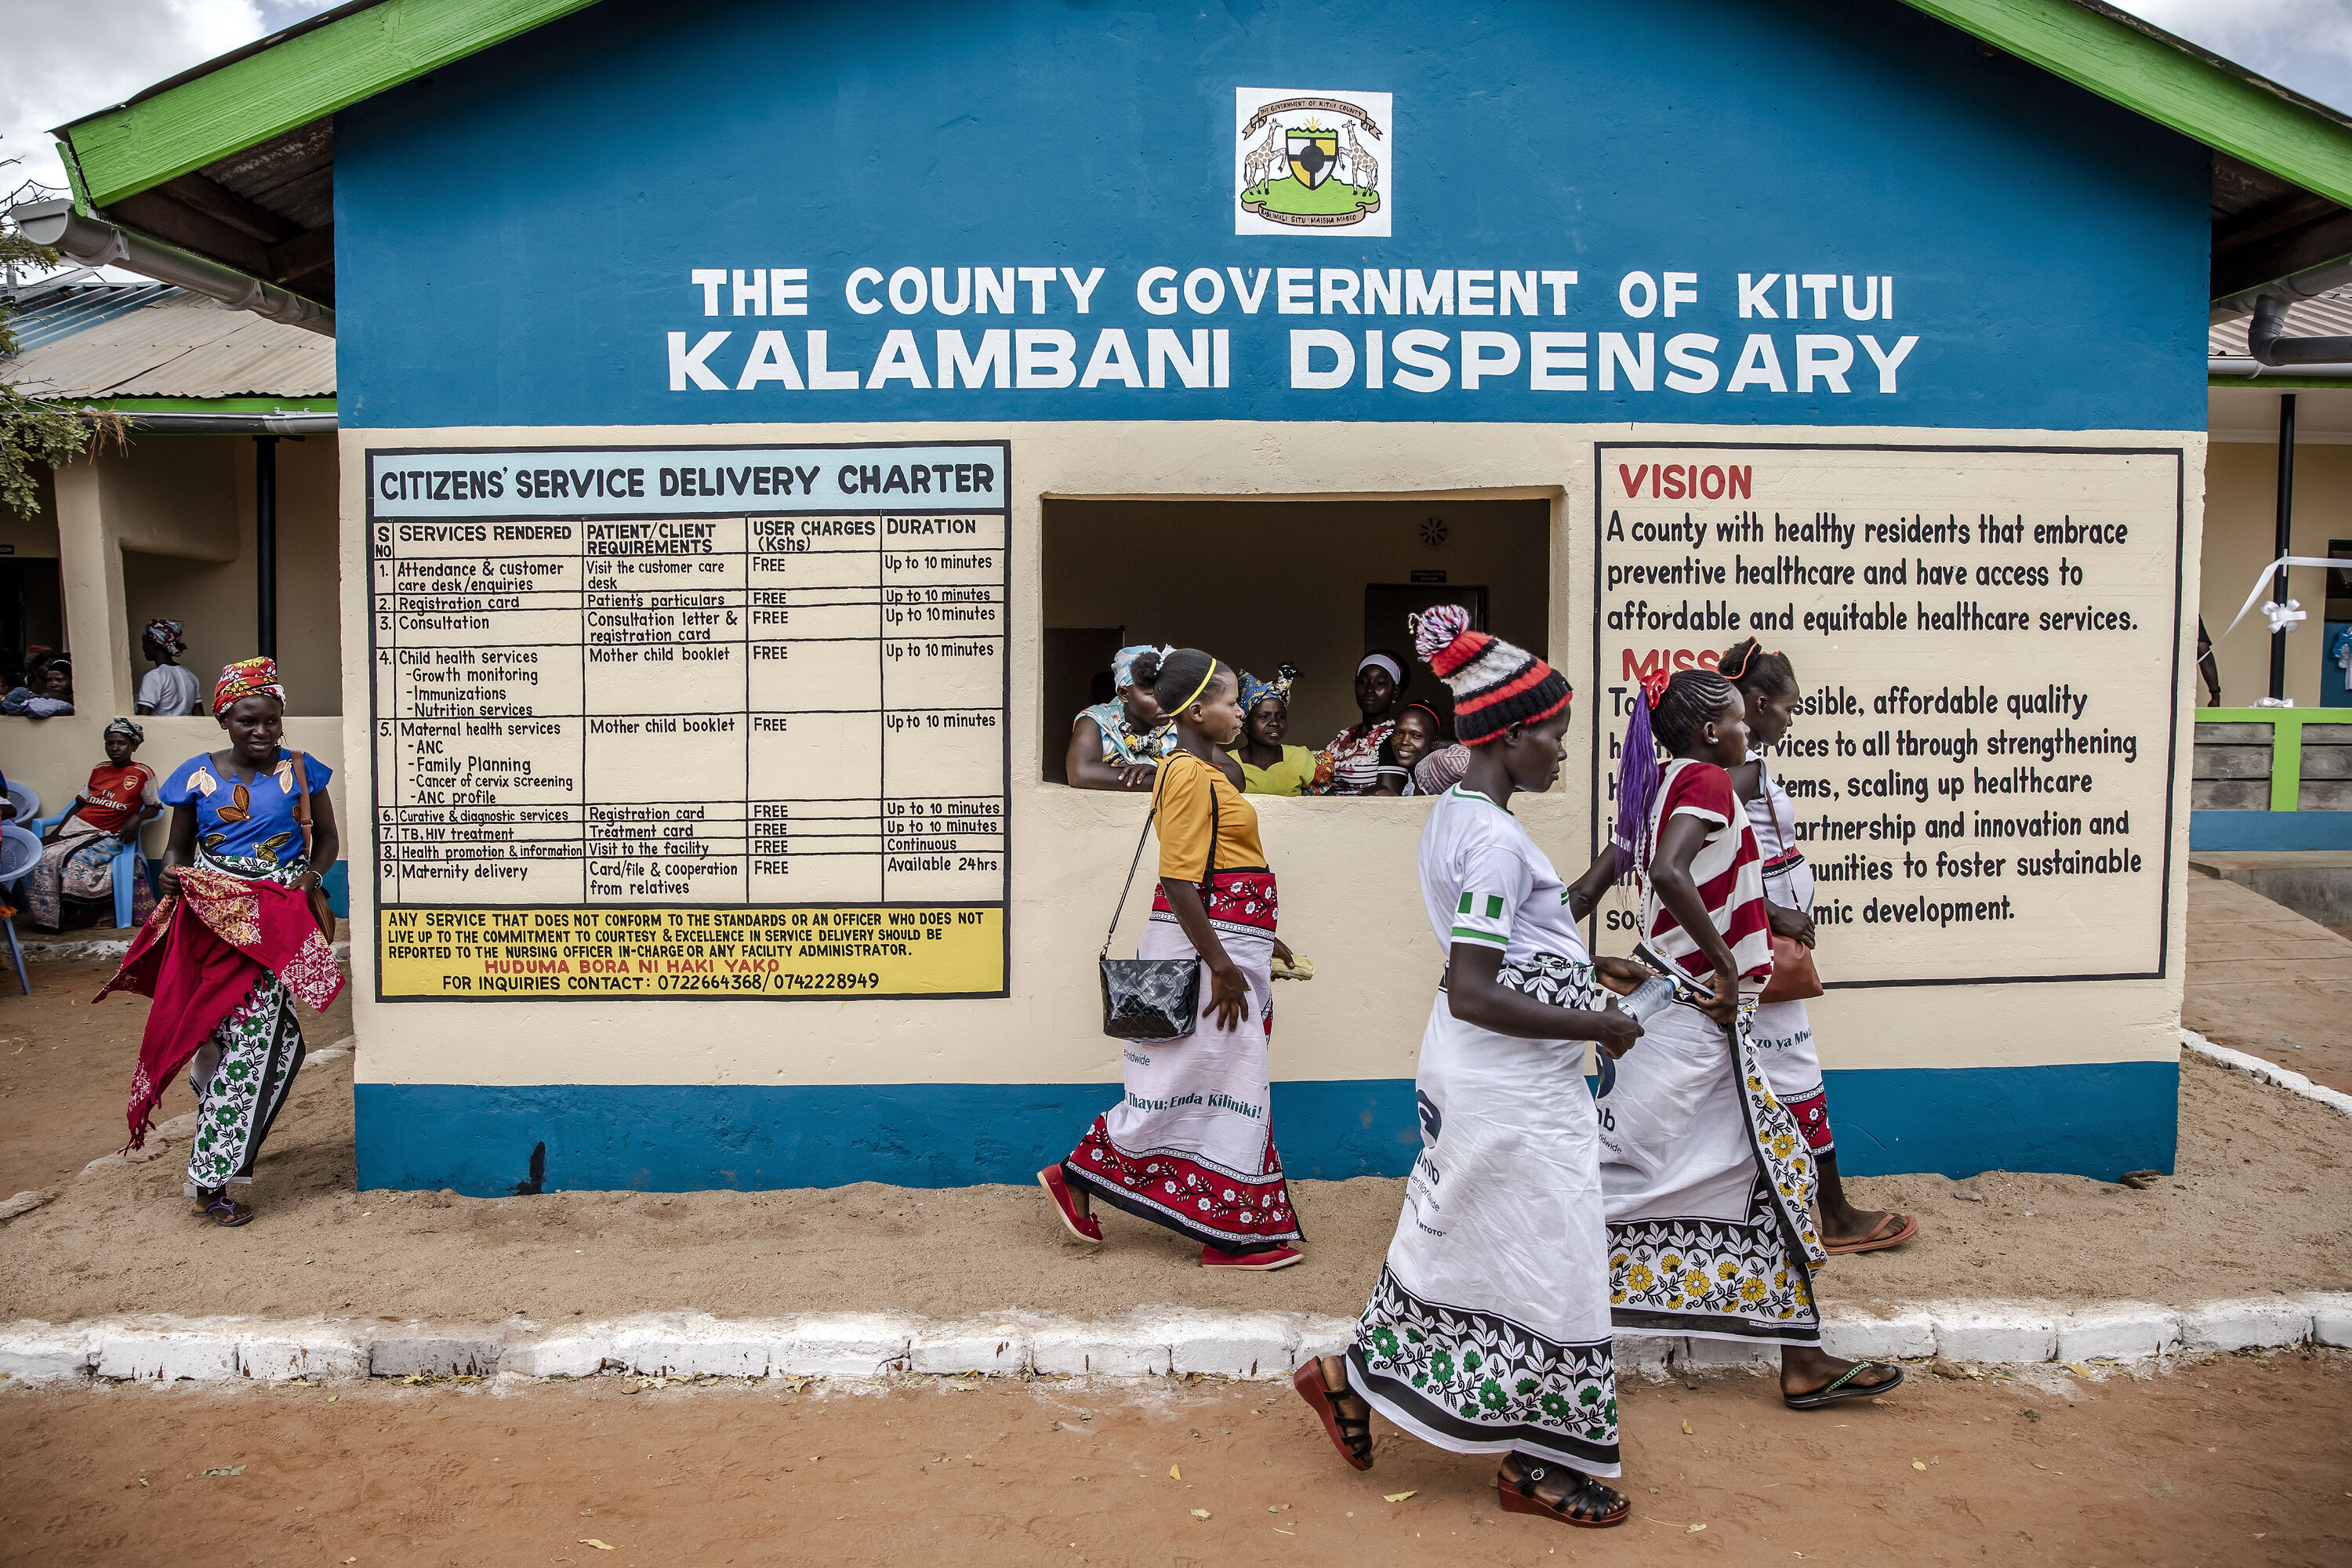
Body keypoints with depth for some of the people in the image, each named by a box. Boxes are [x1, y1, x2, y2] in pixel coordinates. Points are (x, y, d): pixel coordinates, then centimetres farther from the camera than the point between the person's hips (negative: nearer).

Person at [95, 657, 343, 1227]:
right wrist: (171, 876, -8)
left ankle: (213, 1172, 3)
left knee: (253, 1037, -9)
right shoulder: (196, 774, 7)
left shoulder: (301, 771, 6)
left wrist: (309, 878, -5)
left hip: (277, 919, 0)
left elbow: (326, 838, 13)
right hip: (210, 917, 0)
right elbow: (179, 847, 14)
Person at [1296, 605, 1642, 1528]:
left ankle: (1351, 1380, 32)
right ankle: (1540, 1466, 22)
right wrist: (1595, 1025, -19)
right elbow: (1473, 995, -27)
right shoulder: (1497, 839, -24)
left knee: (1465, 1243, 20)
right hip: (1510, 1086, -10)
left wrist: (1586, 965, 16)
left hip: (1473, 1074, 10)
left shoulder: (1453, 814, 7)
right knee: (1545, 1264, 5)